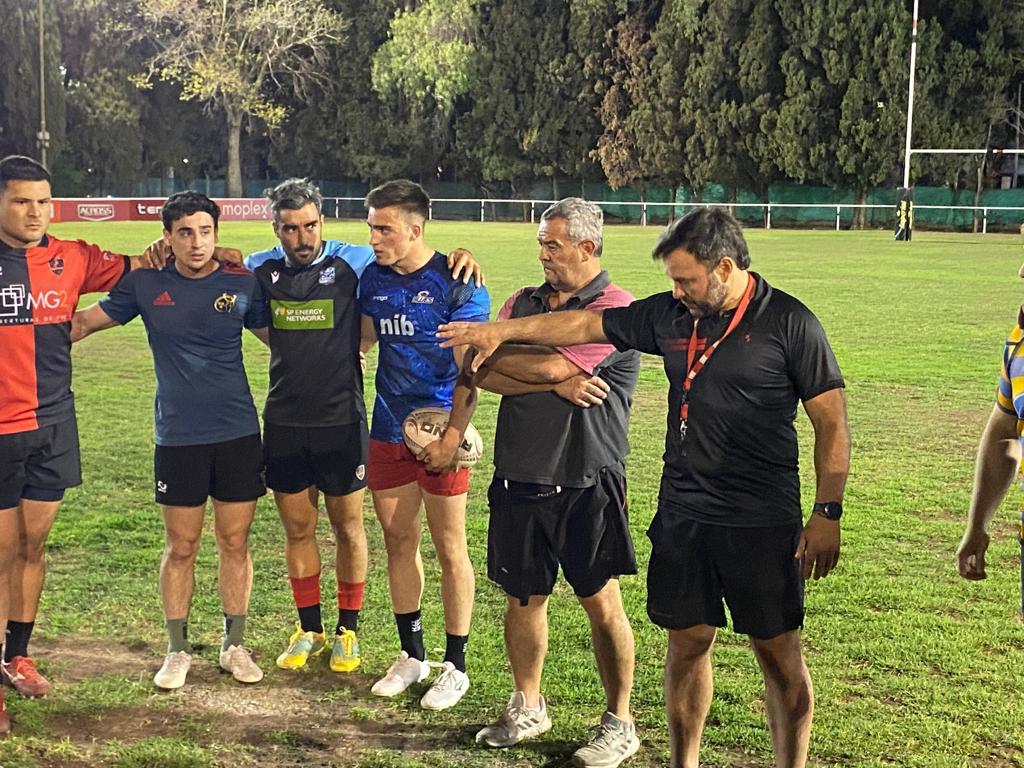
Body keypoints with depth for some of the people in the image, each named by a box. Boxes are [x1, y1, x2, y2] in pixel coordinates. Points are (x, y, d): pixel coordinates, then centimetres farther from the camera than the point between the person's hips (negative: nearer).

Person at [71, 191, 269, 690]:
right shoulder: (145, 283, -1)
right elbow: (84, 321, 10)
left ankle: (234, 645, 23)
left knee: (234, 542, 8)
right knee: (180, 547, 7)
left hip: (238, 433, 0)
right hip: (177, 438, 0)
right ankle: (177, 650, 23)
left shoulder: (242, 283, -1)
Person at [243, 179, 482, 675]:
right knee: (297, 527, 11)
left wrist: (460, 256, -20)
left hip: (341, 419, -2)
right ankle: (309, 628, 27)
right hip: (284, 422, 3)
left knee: (347, 526, 9)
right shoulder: (260, 268, 2)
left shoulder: (352, 261, -7)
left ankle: (348, 629, 24)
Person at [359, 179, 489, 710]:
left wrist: (452, 437, -19)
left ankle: (455, 666, 15)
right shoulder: (373, 278, 6)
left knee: (449, 549, 2)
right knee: (398, 541, 12)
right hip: (388, 428, 6)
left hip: (440, 428, -6)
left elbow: (470, 371, -14)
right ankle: (412, 656, 27)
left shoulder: (456, 282, -12)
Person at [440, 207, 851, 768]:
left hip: (762, 523, -5)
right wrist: (500, 331, 16)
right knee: (686, 642, 13)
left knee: (778, 653, 3)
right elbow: (587, 324, 15)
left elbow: (831, 423, -6)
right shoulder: (669, 314, 5)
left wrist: (827, 513, -11)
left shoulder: (789, 322, -8)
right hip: (681, 515, 5)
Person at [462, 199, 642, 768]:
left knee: (602, 602, 2)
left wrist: (493, 351, -2)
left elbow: (551, 366, -20)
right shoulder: (523, 303, 11)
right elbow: (484, 375, 0)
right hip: (518, 478, 6)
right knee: (524, 597, 14)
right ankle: (528, 708, 32)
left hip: (585, 485, -6)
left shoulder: (615, 307, -9)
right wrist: (555, 385, -15)